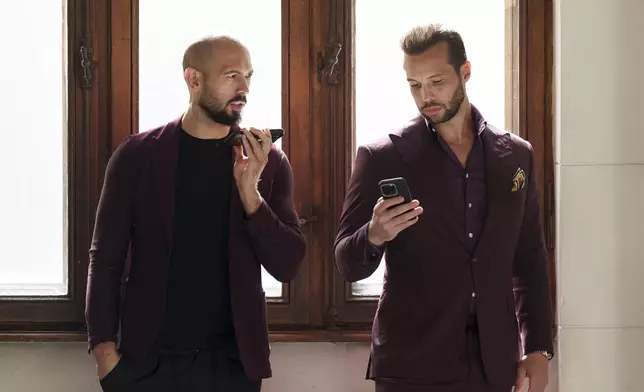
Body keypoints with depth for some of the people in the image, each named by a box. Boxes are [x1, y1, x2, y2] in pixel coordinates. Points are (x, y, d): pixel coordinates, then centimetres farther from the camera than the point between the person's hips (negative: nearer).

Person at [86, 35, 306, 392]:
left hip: (233, 361, 1)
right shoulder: (138, 156, -1)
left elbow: (286, 266, -2)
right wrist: (104, 349, -10)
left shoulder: (268, 161, 2)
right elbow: (106, 258, 0)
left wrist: (250, 192, -14)